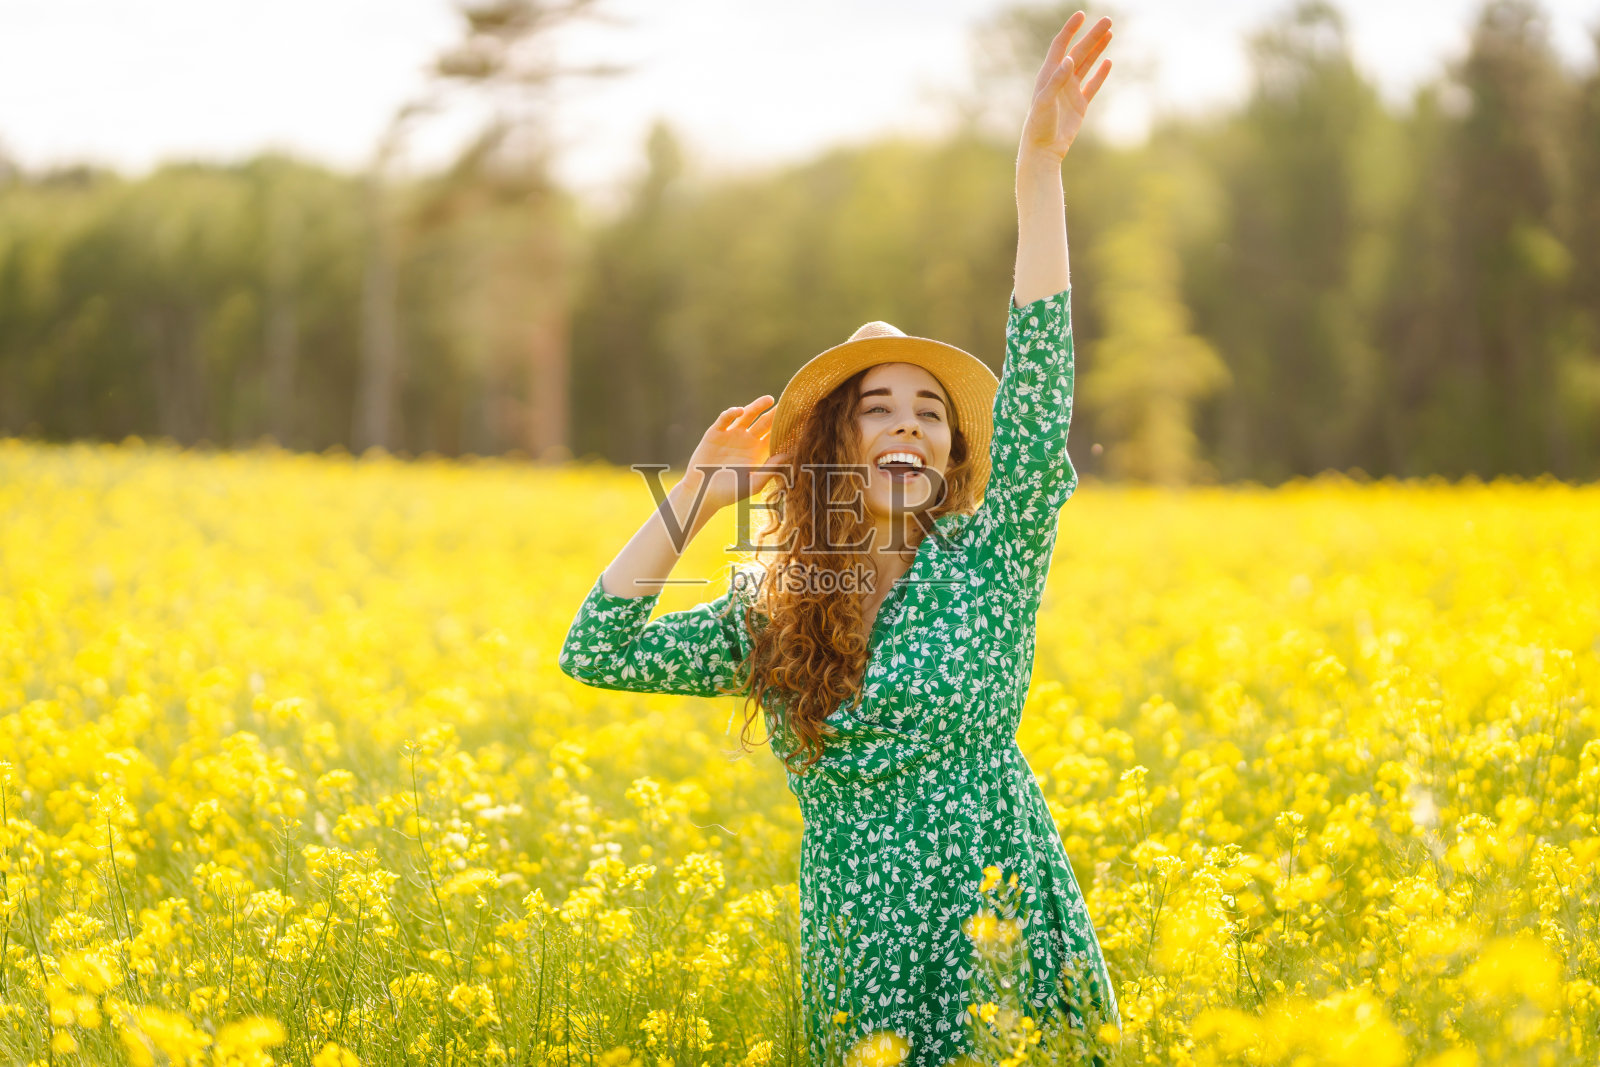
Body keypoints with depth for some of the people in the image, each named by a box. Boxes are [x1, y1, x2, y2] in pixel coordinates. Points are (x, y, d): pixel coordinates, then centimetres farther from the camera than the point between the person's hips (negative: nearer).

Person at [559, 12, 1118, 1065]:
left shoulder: (987, 562, 0)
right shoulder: (769, 622, 9)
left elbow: (1038, 375, -11)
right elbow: (596, 652, 5)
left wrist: (1040, 164, -20)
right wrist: (695, 495, 2)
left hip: (1003, 931, -2)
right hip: (863, 965, 2)